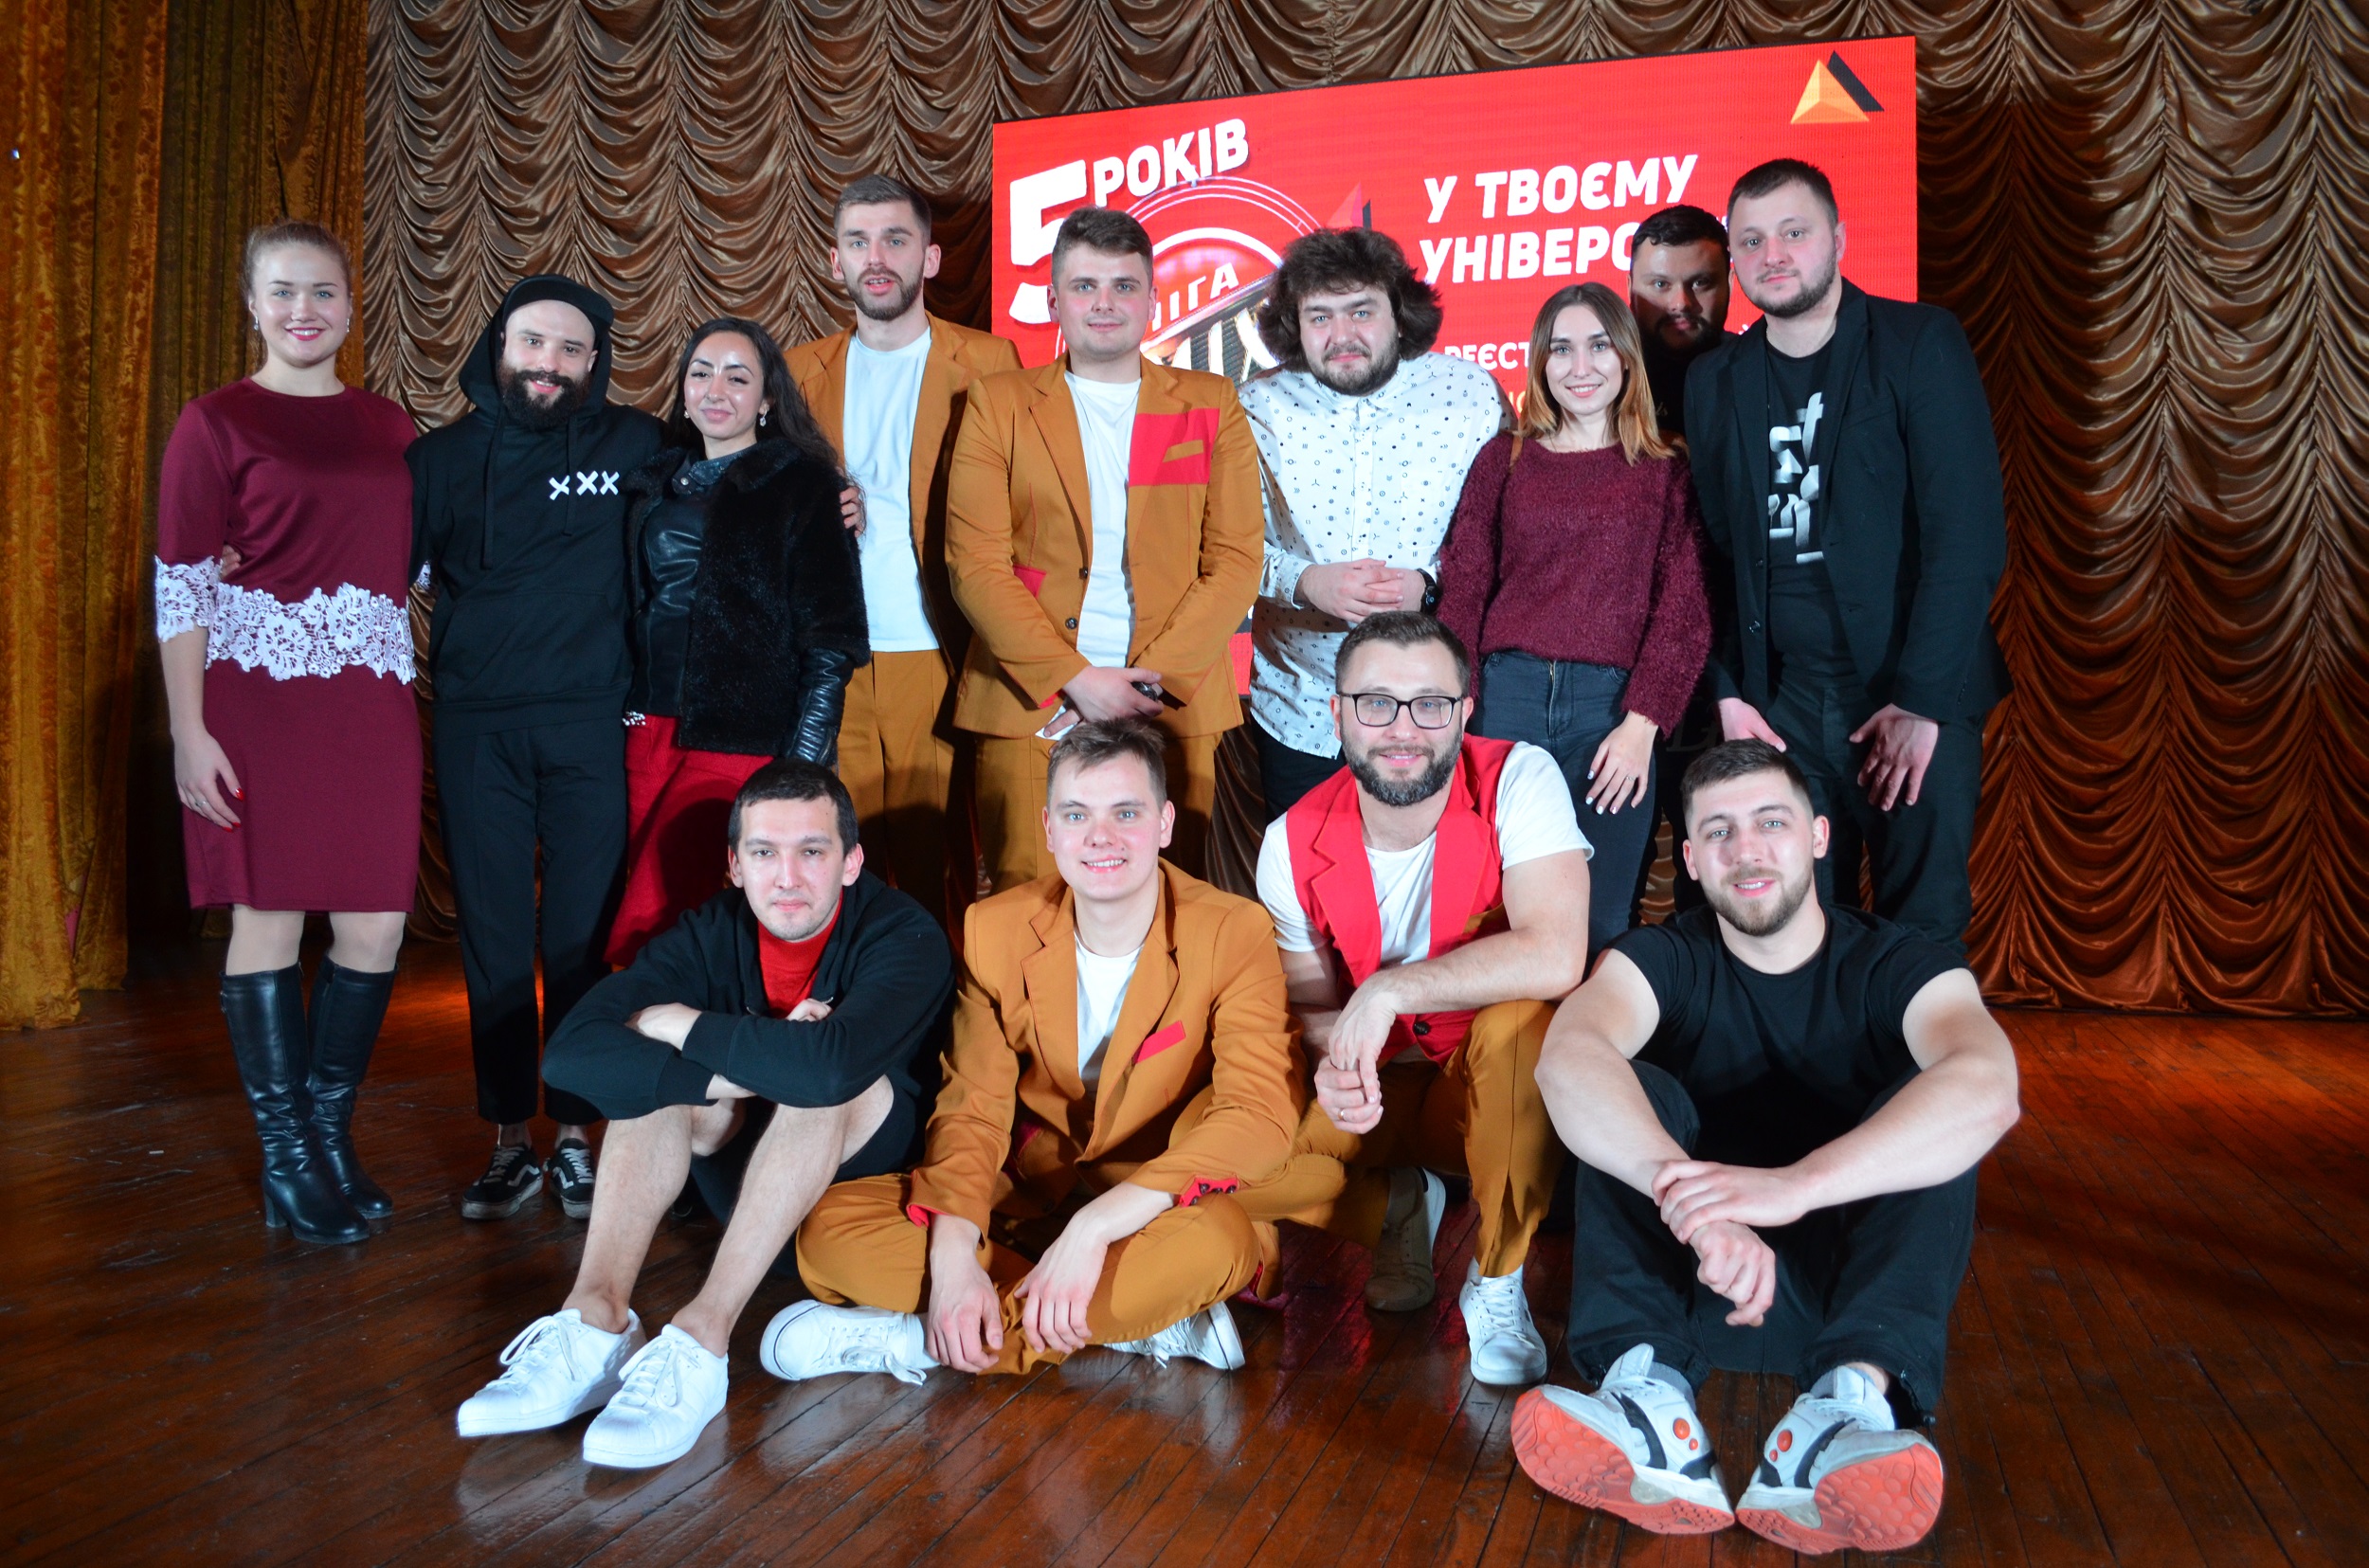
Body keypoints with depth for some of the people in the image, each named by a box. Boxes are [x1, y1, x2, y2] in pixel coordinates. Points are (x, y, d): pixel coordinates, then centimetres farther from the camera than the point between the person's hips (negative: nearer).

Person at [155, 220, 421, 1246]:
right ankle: (287, 1162, 14)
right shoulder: (215, 425, 0)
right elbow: (180, 585, -4)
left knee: (377, 925, 3)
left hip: (371, 703, 4)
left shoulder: (388, 426, 13)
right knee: (269, 918, 2)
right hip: (257, 699, -4)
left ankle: (331, 1132, 22)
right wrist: (188, 730, -10)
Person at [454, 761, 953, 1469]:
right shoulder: (714, 931, -10)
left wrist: (682, 1026, -28)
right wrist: (746, 1067, -32)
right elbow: (572, 1052, -25)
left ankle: (700, 1340, -38)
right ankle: (595, 1323, -31)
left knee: (822, 1077, -33)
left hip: (873, 1167, -4)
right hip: (748, 1173, 4)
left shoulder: (905, 935, -22)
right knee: (658, 1072, -21)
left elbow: (833, 1060, -43)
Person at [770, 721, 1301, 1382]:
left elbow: (1259, 1112, -23)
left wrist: (1095, 1226, -33)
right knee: (827, 1230, -18)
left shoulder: (1232, 933, -14)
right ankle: (1146, 1322, -20)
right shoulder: (996, 930, -3)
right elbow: (973, 1108, -4)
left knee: (1218, 1239, -39)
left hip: (1158, 1205, -3)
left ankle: (920, 1341, -23)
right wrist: (953, 1254, -24)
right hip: (1029, 1191, 4)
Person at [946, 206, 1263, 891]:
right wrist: (1075, 679, -11)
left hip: (1175, 708, 1)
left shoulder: (1211, 405, 11)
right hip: (1032, 707, 0)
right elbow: (975, 564, 0)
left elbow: (1236, 559, 4)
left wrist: (1150, 678, -9)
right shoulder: (999, 404, 8)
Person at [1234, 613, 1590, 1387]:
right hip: (1373, 1087, 3)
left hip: (1494, 1087, -2)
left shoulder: (1518, 778, -20)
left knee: (1523, 1020, -37)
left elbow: (1554, 957, -34)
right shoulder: (1294, 842, -9)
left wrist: (1387, 989, -31)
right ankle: (1396, 1203, 10)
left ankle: (1497, 1280, -12)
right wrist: (1333, 1060, -22)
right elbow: (1310, 1003, 2)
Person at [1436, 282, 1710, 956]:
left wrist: (1641, 724, -9)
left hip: (1613, 705, -1)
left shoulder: (1667, 471, 8)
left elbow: (1684, 606, 2)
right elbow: (1462, 590, 7)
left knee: (1597, 924, 3)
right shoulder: (1504, 459, 12)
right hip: (1508, 696, 1)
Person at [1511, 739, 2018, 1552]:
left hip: (1856, 1277, -1)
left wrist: (1792, 1185, -46)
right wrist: (1682, 1185, -47)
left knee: (1932, 1104, -22)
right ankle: (1648, 1393, -40)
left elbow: (1988, 1086, -30)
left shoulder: (1899, 965, -6)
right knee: (1631, 1091, -21)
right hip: (1692, 1283, 1)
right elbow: (1569, 1055, -27)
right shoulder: (1665, 959, -3)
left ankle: (1853, 1396, -42)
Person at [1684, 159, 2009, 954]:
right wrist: (1727, 691, 1)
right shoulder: (1715, 379, 8)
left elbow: (1969, 532, -10)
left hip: (1917, 694, -3)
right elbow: (1713, 551, 10)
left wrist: (1923, 700, -15)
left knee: (1923, 926, 2)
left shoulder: (1921, 344, -3)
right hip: (1783, 701, 3)